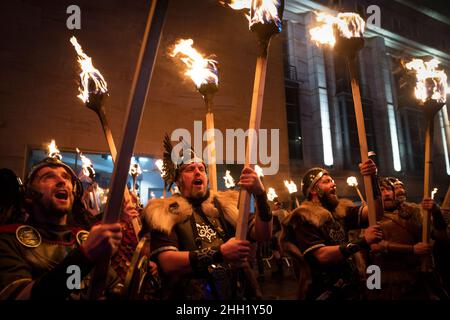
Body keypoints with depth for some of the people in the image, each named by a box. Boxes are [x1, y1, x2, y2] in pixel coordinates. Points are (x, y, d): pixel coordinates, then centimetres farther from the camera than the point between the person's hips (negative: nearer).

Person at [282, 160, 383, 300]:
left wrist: (372, 180, -14)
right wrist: (363, 241, -26)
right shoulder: (303, 218, -14)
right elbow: (322, 255, -24)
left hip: (352, 288, 6)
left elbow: (375, 212, -3)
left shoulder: (340, 211, 5)